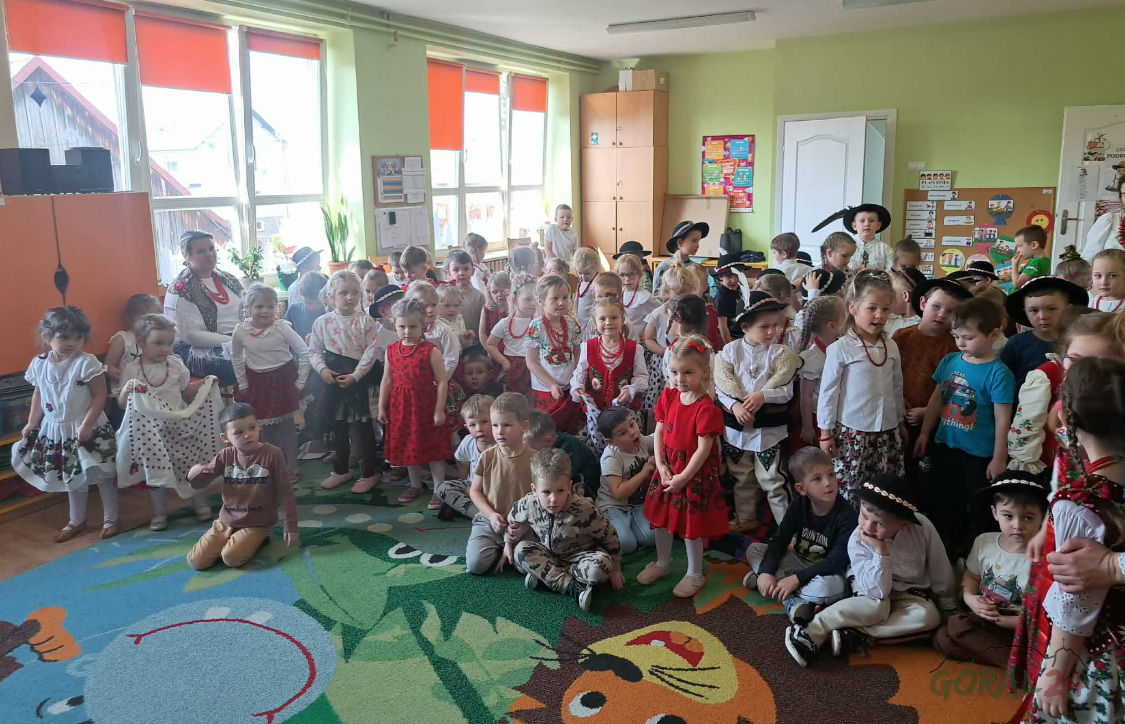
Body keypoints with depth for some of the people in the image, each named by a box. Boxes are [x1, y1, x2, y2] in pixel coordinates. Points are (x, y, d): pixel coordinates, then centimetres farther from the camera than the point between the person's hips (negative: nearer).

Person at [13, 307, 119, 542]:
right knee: (71, 477, 18)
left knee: (102, 475, 4)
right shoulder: (39, 364, -1)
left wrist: (86, 424, -23)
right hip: (57, 430, 5)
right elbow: (38, 395, 12)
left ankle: (111, 519, 19)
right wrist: (31, 424, 11)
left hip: (88, 429, -5)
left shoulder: (86, 363, -19)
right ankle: (76, 521, 33)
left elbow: (100, 395, -18)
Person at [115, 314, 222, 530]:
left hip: (179, 423, 2)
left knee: (191, 463, 4)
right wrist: (126, 391, -24)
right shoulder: (131, 370, -6)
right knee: (155, 468, 0)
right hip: (151, 427, -2)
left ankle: (200, 503, 24)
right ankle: (159, 512, 18)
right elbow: (122, 404, -4)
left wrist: (204, 384, 0)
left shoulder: (176, 364, 3)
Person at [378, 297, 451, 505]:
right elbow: (387, 381, 9)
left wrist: (439, 410, -13)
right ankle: (415, 485, 34)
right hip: (401, 407, 5)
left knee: (433, 448, 4)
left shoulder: (430, 350, -13)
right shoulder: (391, 351, 2)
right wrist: (382, 407, 9)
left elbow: (442, 382, -11)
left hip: (426, 406, -5)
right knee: (407, 447, 16)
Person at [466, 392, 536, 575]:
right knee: (475, 565, -19)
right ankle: (497, 548, 12)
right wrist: (491, 515, -13)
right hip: (489, 522, 1)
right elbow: (475, 491, 2)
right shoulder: (487, 456, -5)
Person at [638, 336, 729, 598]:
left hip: (694, 474, -6)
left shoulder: (706, 408, -23)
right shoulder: (668, 397, -3)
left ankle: (695, 574, 27)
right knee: (662, 519, 19)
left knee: (691, 526, 7)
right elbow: (659, 432, 2)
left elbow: (703, 449, -21)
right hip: (668, 469, 6)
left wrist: (683, 478, -17)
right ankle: (662, 562, 40)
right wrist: (661, 466, -7)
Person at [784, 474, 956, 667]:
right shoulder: (857, 541, -26)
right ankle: (813, 633, -35)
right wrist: (880, 551, -40)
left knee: (930, 616, -27)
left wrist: (946, 603, 6)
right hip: (873, 588, -3)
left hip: (909, 594, 3)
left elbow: (940, 567, -8)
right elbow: (878, 592, -29)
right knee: (876, 606, -35)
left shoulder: (921, 526, -25)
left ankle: (854, 635, -31)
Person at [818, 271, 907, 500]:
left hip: (887, 431, 5)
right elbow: (828, 392, -7)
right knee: (848, 490, 1)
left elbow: (897, 387, 16)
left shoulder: (891, 347, 5)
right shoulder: (840, 348, -11)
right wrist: (826, 432, -6)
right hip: (852, 431, -5)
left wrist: (901, 422, 20)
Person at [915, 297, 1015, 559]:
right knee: (944, 505, 20)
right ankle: (947, 550, 38)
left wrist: (999, 458, -12)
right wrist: (925, 434, 12)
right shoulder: (949, 361, -1)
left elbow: (1002, 419, -14)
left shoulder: (998, 373, -17)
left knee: (978, 511, 12)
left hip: (979, 455, -5)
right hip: (945, 446, 6)